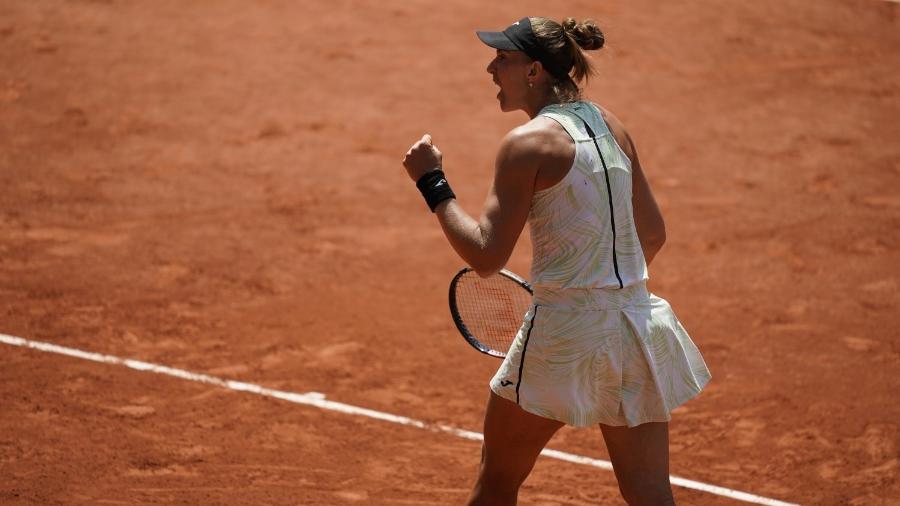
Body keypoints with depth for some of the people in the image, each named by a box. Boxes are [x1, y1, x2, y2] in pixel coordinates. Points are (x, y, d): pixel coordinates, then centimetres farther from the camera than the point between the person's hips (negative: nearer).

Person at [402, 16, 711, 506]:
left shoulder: (527, 143, -11)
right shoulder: (610, 125, 10)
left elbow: (487, 256, -12)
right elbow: (653, 234, 17)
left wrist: (431, 182, -5)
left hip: (564, 336, -6)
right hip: (638, 324, 6)